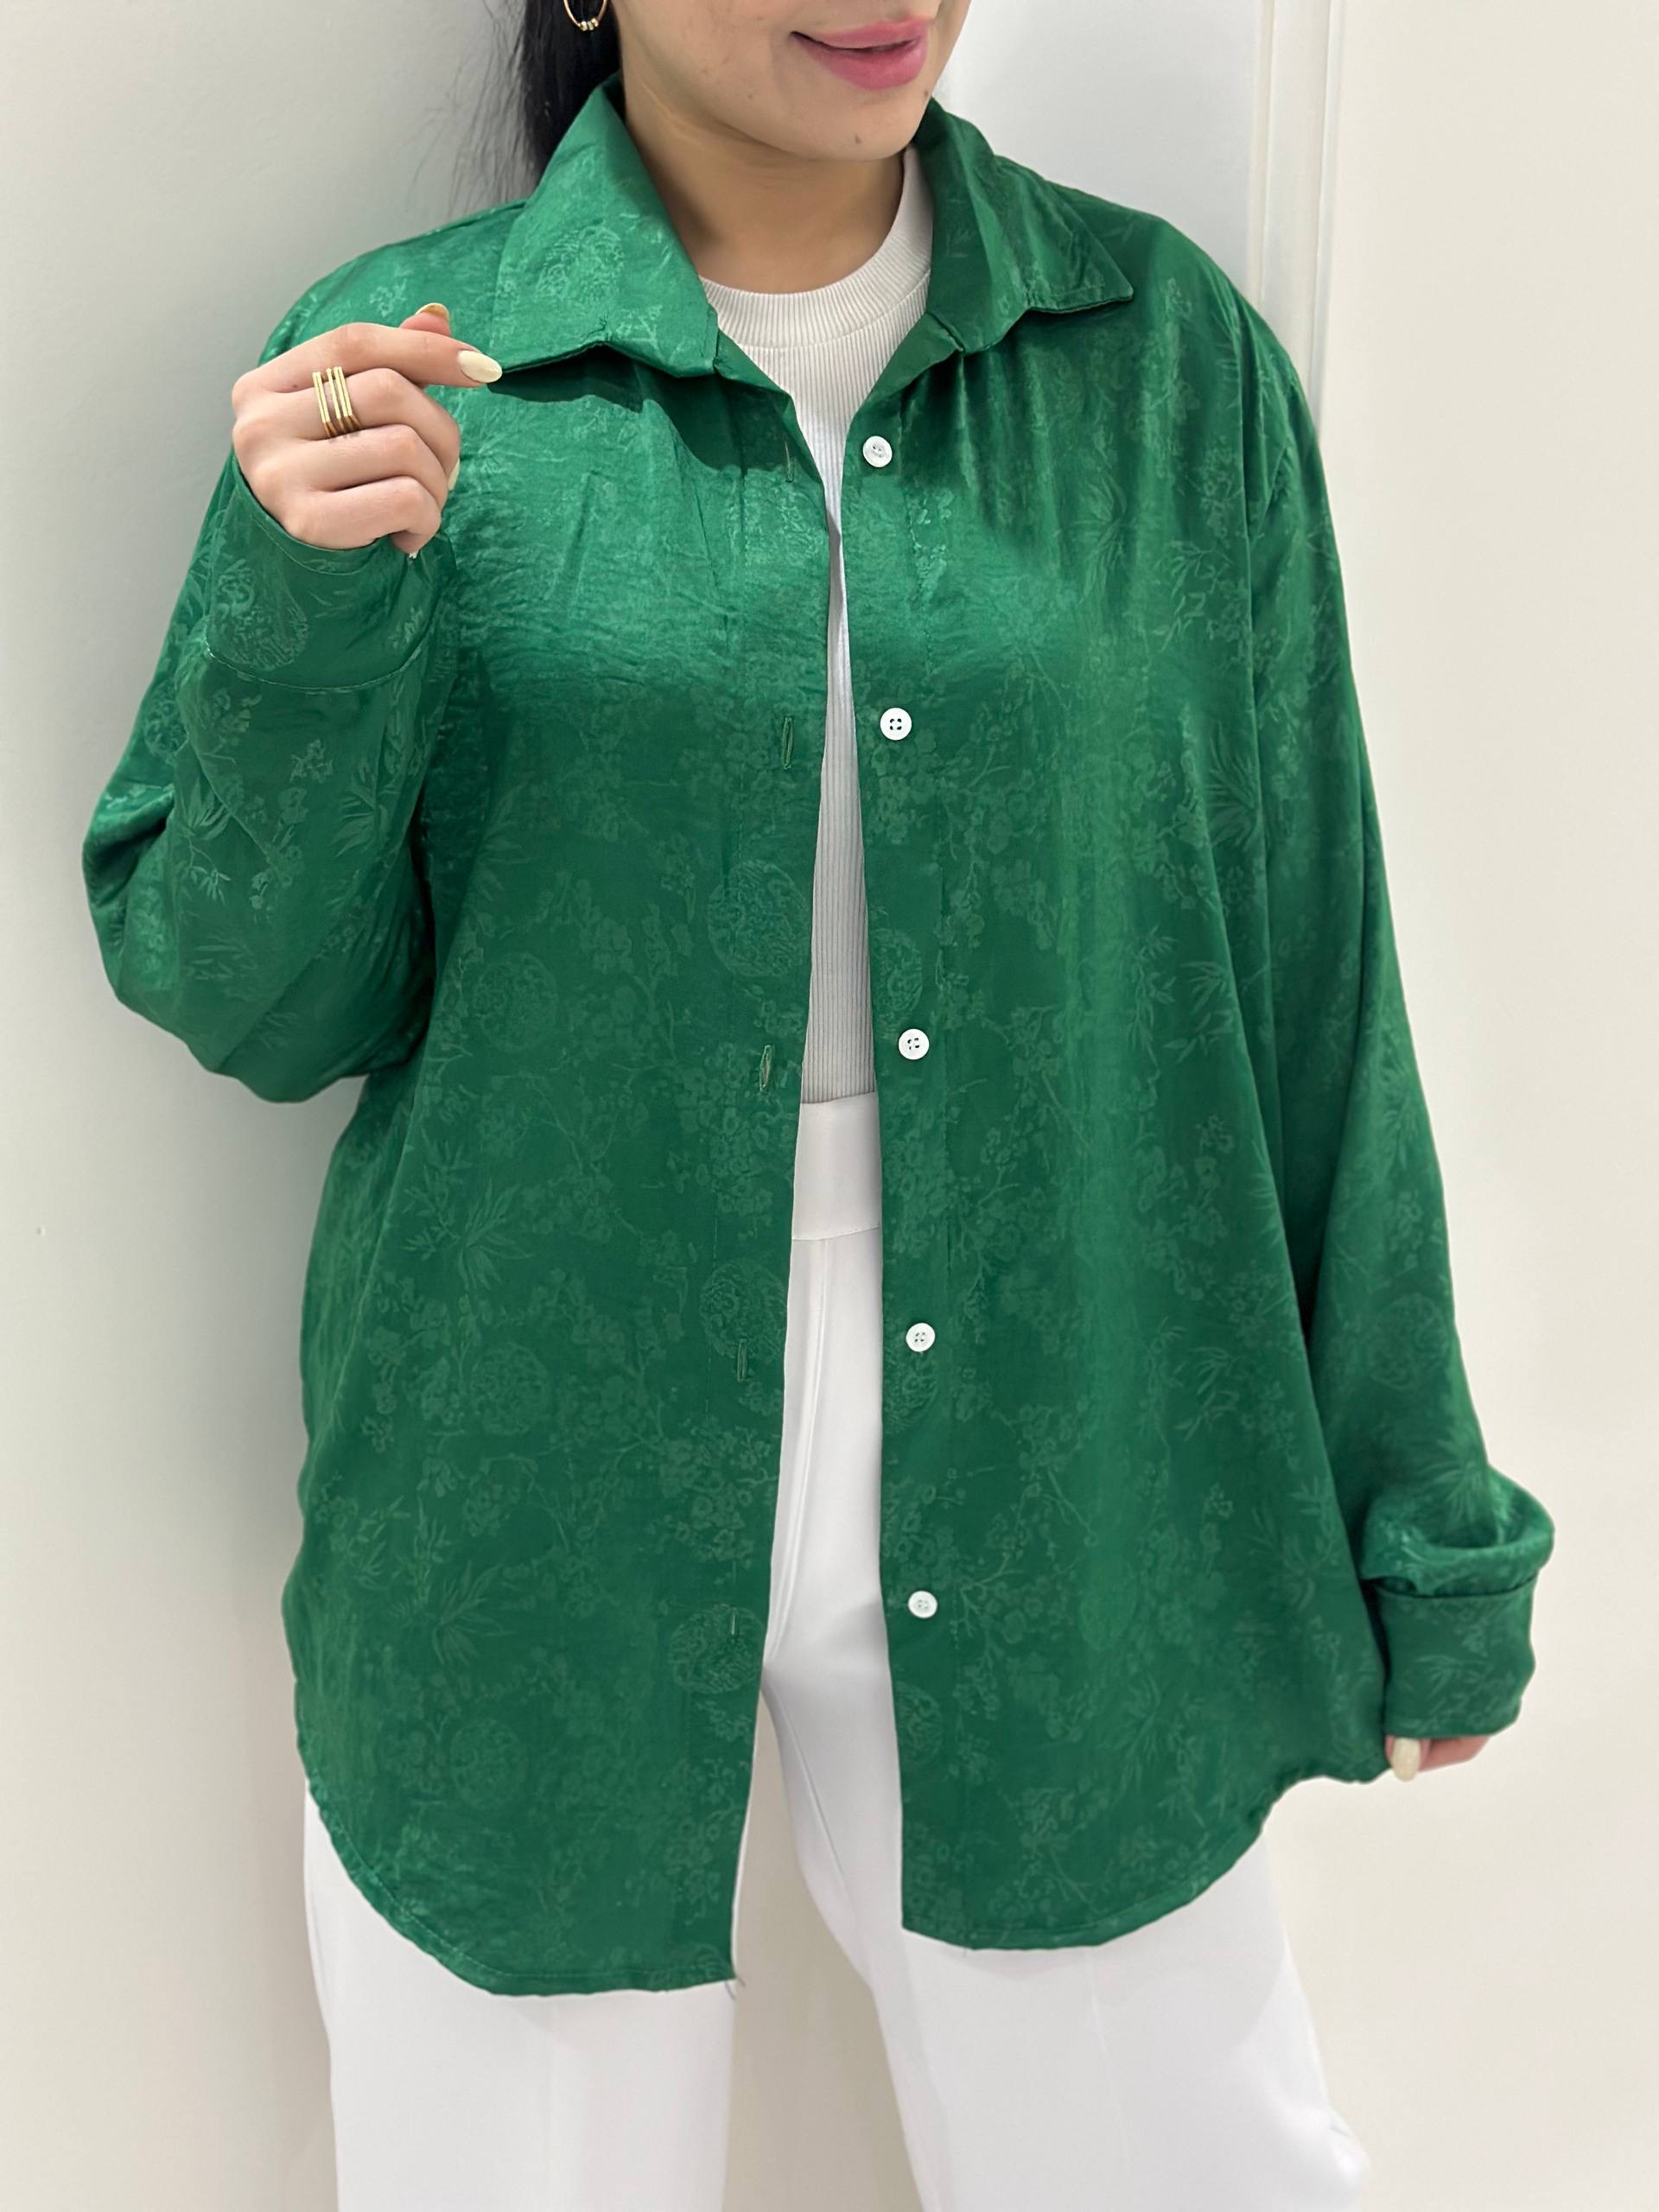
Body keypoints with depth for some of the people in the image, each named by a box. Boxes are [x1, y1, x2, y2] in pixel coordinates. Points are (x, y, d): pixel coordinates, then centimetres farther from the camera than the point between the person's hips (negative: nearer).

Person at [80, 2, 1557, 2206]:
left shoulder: (1168, 349, -1)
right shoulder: (401, 367, -4)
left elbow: (1305, 985, 3)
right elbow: (250, 1007, -1)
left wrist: (1419, 1526, 7)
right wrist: (310, 618, -19)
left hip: (1056, 1514, 2)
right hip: (536, 1527, 0)